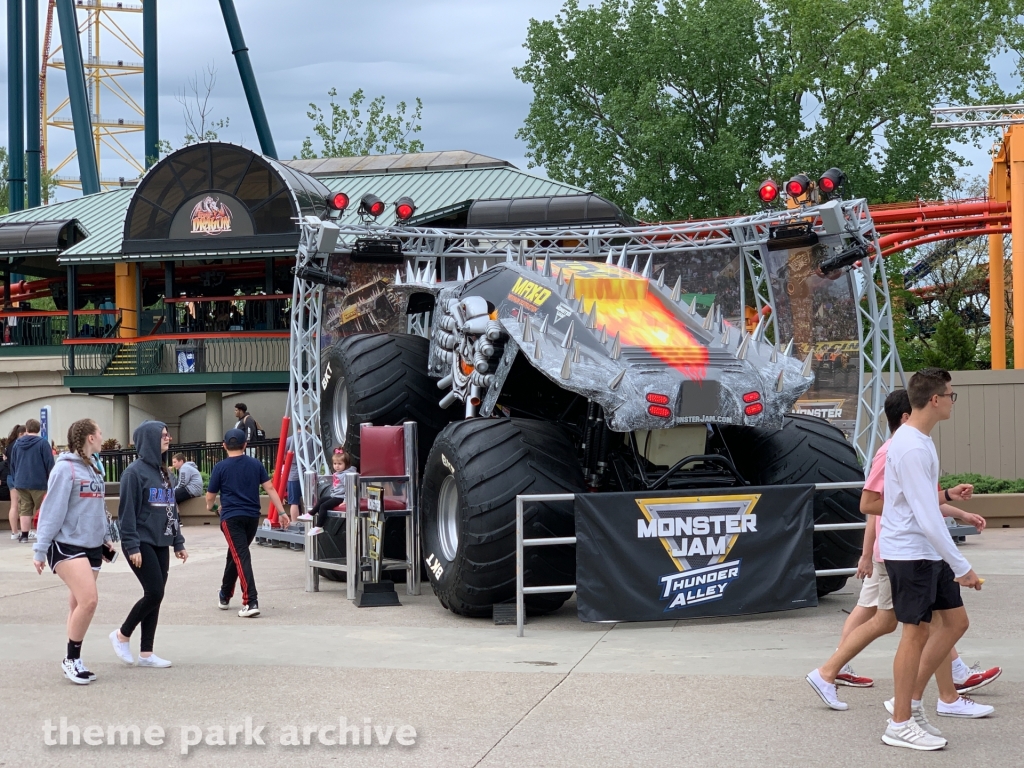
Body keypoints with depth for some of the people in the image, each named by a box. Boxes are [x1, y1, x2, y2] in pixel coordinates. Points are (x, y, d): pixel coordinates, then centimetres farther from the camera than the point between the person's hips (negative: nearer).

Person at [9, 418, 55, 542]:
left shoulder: (17, 443, 9)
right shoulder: (42, 443, -8)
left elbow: (12, 464, 15)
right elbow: (49, 463, -10)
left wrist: (14, 480, 21)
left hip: (21, 483, 4)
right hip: (39, 483, -4)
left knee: (25, 510, 8)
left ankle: (24, 535, 5)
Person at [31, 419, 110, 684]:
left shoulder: (94, 468, 13)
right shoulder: (65, 468, -13)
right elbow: (52, 510, -13)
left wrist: (105, 538, 21)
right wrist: (40, 549, -13)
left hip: (92, 547, 8)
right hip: (67, 545, -8)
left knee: (79, 605, 9)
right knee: (88, 600, -18)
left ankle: (73, 661, 17)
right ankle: (72, 659, -3)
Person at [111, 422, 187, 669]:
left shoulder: (163, 472, 15)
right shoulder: (135, 472, -11)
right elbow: (127, 512, -14)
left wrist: (178, 542, 15)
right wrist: (132, 546, -18)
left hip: (160, 544, 8)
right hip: (142, 543, -8)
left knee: (155, 597, 6)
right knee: (154, 593, -11)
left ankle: (146, 653, 12)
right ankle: (122, 635, 8)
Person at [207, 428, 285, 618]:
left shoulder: (220, 467, -3)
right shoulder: (256, 464, 6)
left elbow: (210, 497, 4)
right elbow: (270, 488, 1)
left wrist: (210, 507, 27)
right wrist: (281, 512, 1)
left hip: (232, 517, -5)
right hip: (252, 517, 5)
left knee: (241, 557, -10)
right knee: (235, 554, 22)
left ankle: (251, 602, -22)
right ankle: (225, 596, 35)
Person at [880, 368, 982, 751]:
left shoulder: (920, 440, 10)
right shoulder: (911, 449, -22)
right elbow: (927, 518, -25)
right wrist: (962, 566, -22)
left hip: (928, 552, 10)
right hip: (908, 551, -10)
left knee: (956, 620, 12)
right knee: (917, 631, -3)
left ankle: (912, 700, 19)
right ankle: (900, 724, 7)